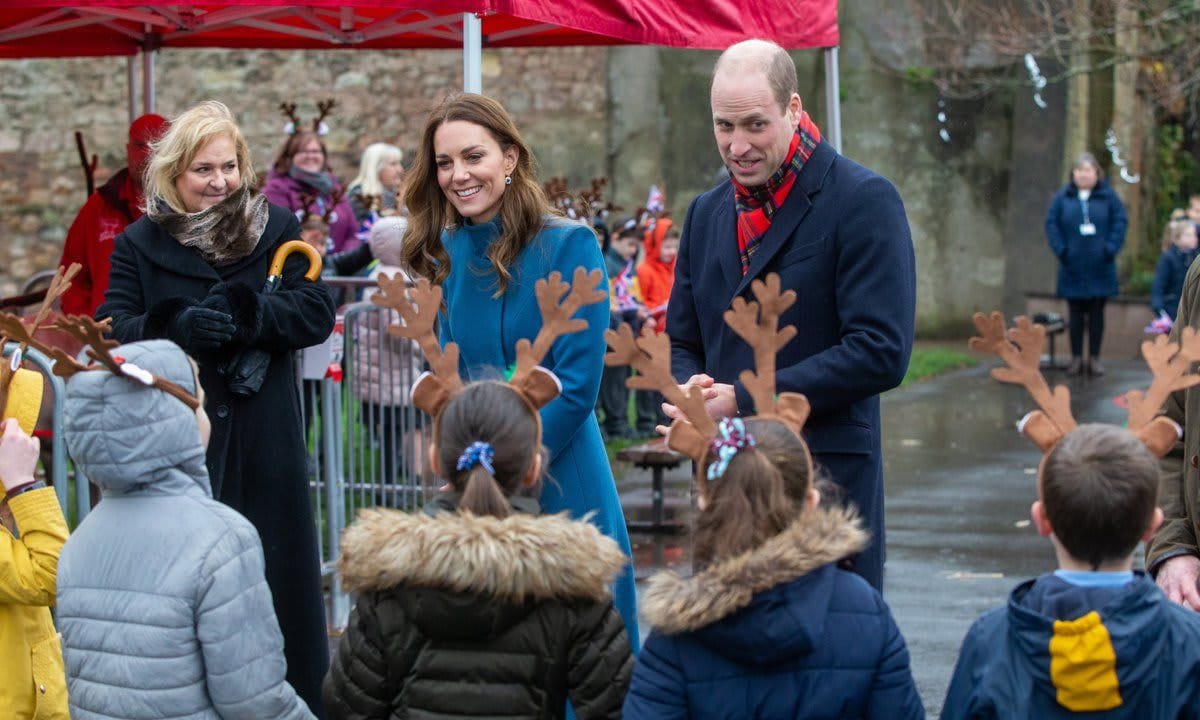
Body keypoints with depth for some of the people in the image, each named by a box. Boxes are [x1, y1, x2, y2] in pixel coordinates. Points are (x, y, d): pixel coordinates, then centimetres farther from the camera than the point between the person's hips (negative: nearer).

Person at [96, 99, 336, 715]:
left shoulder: (276, 229, 5)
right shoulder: (139, 244, 5)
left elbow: (316, 313, -6)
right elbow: (111, 335, -5)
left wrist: (240, 315, -21)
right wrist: (179, 326, -24)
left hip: (264, 450, 0)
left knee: (277, 580, 5)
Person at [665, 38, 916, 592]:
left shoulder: (864, 201, -8)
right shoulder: (706, 214, 14)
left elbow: (880, 352, -16)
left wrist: (744, 401, -16)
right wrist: (691, 392, -5)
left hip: (828, 482, -6)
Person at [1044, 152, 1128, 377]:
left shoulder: (1108, 197, 2)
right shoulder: (1062, 197, 3)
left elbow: (1120, 221, -1)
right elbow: (1051, 223, 2)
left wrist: (1111, 248, -12)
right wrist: (1060, 249, -10)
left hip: (1100, 268, 0)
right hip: (1073, 267, 0)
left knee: (1096, 313, 5)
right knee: (1076, 313, 5)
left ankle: (1094, 358, 11)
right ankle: (1076, 358, 11)